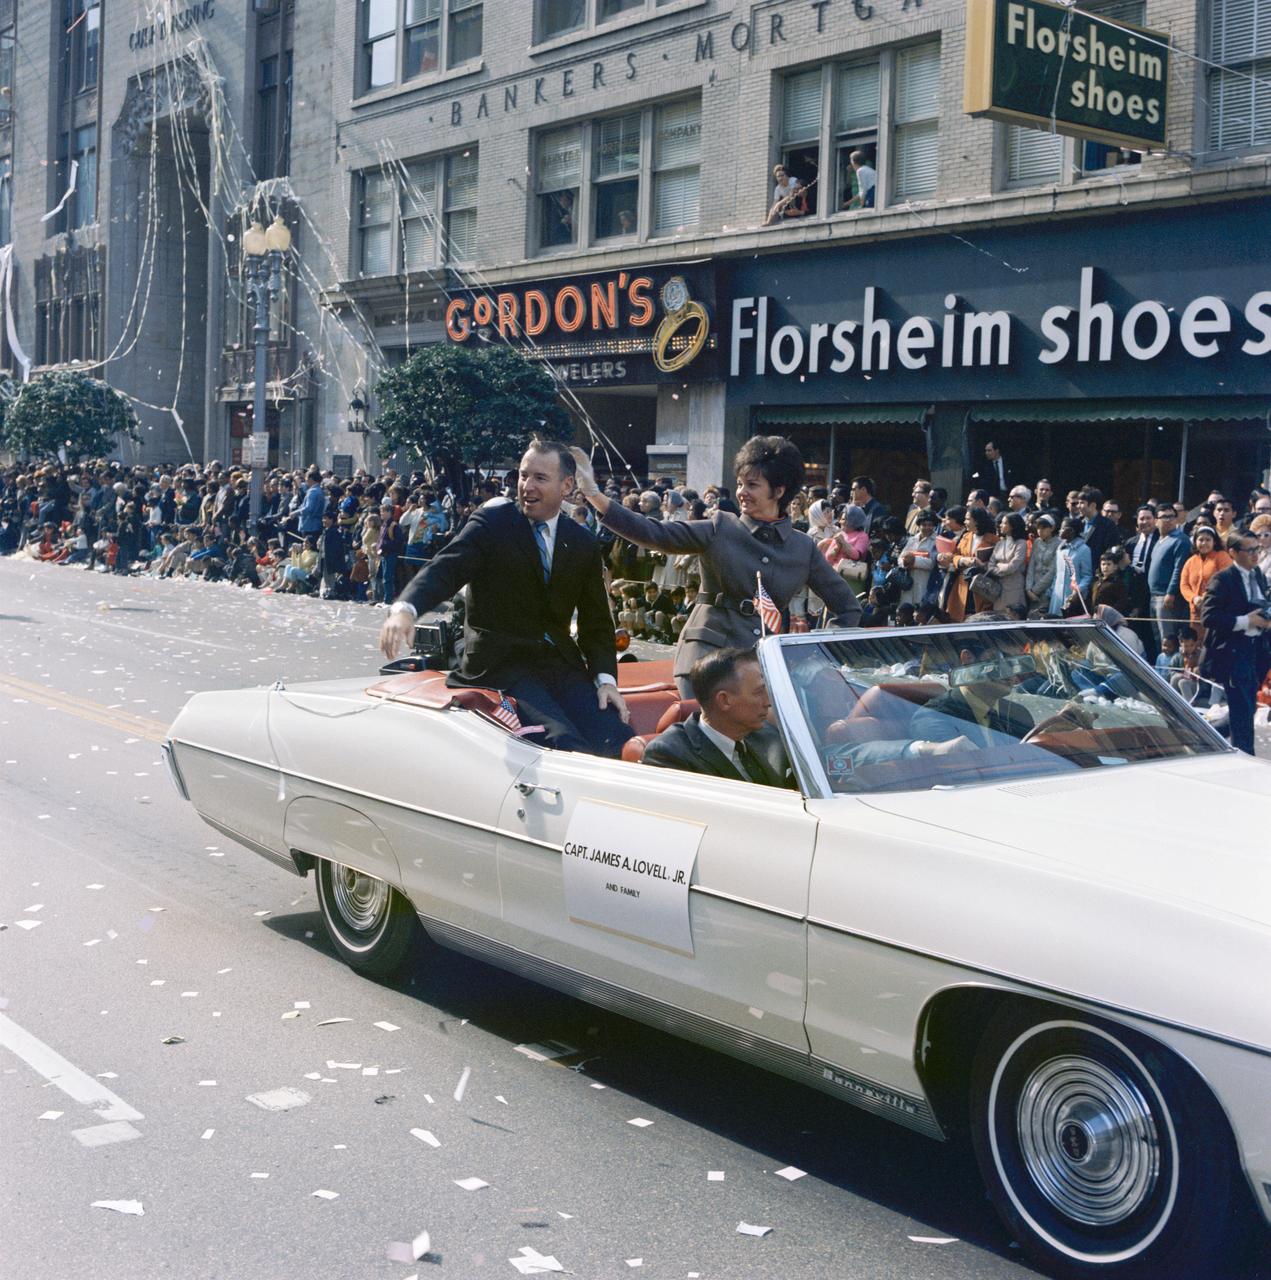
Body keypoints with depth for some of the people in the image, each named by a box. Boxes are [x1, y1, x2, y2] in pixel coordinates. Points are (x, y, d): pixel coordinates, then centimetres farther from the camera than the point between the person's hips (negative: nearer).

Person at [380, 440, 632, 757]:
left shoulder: (584, 543, 12)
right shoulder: (492, 523, -1)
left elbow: (596, 620, 15)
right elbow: (445, 569, -16)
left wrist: (606, 679, -2)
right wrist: (405, 609, -36)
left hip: (561, 663, 5)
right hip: (501, 665, -4)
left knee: (618, 744, -17)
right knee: (564, 743, -29)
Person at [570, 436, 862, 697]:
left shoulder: (803, 548, 7)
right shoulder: (719, 529, 2)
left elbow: (847, 606, 16)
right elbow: (653, 534, -10)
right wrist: (594, 494, -19)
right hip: (709, 652, -2)